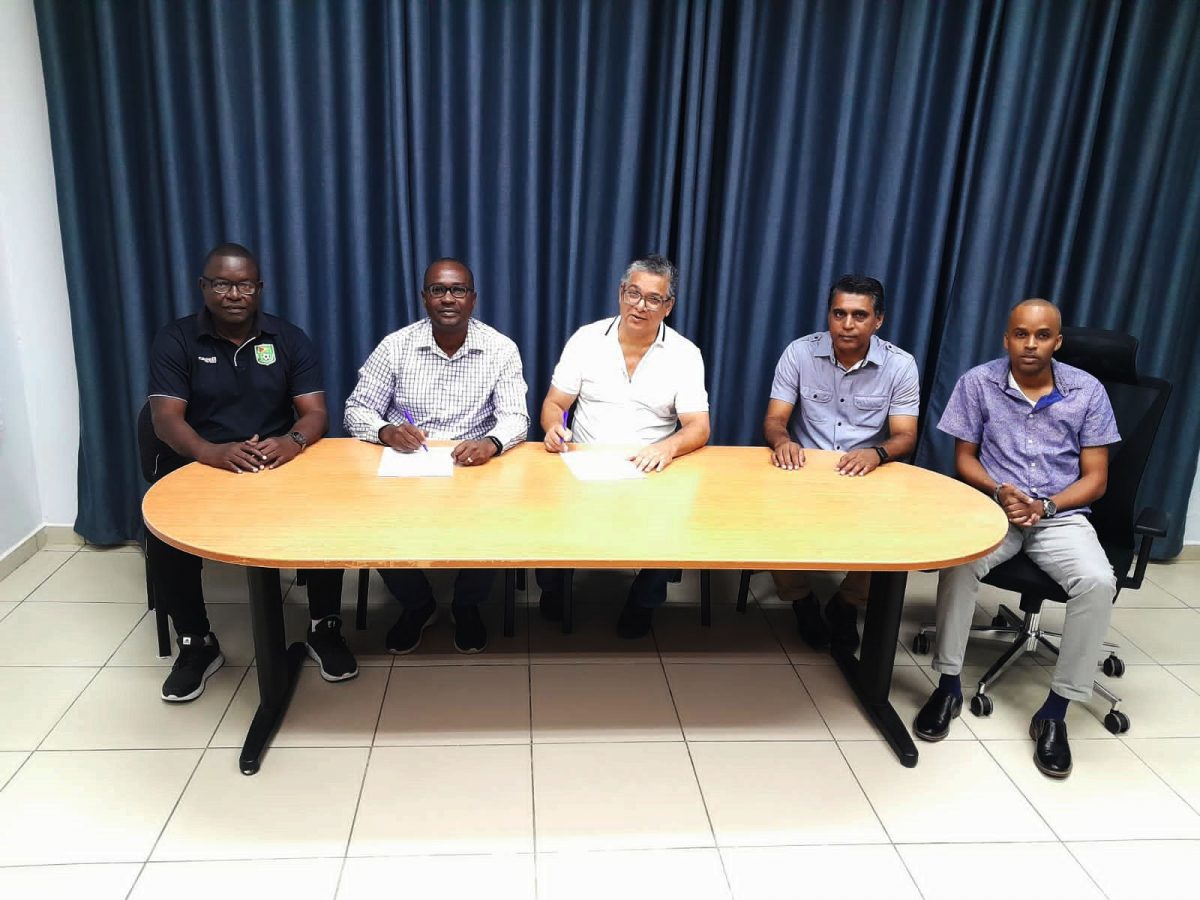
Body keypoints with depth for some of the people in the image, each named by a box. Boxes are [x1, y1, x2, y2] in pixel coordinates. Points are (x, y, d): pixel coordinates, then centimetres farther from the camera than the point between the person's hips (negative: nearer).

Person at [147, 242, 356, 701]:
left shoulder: (290, 339, 2)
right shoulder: (175, 341, -1)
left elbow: (315, 413, -4)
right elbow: (166, 418, -11)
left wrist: (293, 441, -29)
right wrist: (212, 452, -32)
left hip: (279, 465, 0)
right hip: (199, 466, 0)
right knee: (163, 533, -27)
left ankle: (324, 628, -5)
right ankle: (196, 643, -2)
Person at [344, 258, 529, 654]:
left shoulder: (501, 349, -3)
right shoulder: (396, 346, -2)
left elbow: (516, 417, -9)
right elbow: (357, 410, -1)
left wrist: (491, 442, -33)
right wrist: (386, 432, -24)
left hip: (474, 469, -1)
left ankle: (467, 605, 8)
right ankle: (417, 604, 10)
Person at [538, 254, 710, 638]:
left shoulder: (685, 353, 0)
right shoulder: (586, 339, 2)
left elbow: (698, 428, -7)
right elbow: (553, 404, 4)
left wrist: (668, 447, -29)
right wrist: (554, 427, -20)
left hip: (648, 472, 0)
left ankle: (642, 607, 1)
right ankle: (552, 593, 5)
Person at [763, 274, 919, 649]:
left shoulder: (900, 365, -3)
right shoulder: (799, 352, -3)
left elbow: (905, 435, -7)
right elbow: (774, 418, -5)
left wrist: (876, 453, -31)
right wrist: (782, 441, -30)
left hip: (867, 477, 0)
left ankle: (845, 605, 8)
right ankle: (802, 602, 5)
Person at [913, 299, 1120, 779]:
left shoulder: (1088, 391, 0)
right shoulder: (978, 382, 0)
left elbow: (1095, 478, 1)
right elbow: (964, 458, 4)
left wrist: (1045, 506, -17)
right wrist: (999, 492, -16)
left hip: (1062, 515, 1)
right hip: (994, 506, 0)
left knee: (1098, 583, -28)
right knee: (959, 561, -32)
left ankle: (1055, 712, -12)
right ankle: (949, 685, -13)